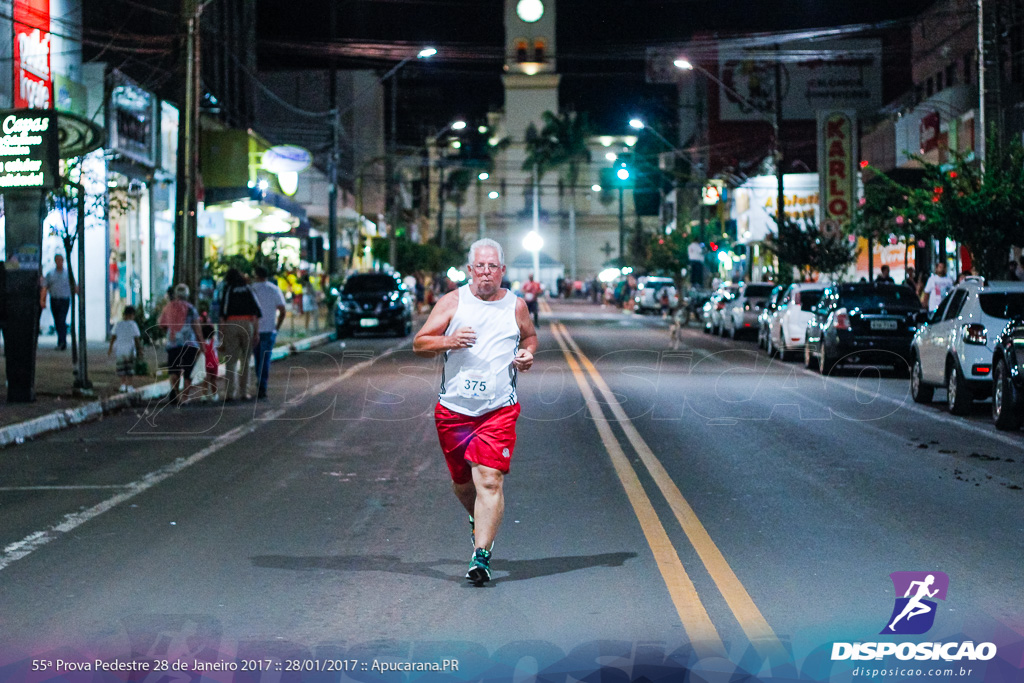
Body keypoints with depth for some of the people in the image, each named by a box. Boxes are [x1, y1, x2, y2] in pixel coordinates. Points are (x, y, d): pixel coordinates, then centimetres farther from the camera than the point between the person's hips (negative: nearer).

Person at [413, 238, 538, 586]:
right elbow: (419, 344, 2)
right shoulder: (453, 302, 3)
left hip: (499, 410, -1)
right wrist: (449, 341, -18)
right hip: (453, 408, 2)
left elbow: (530, 337, 25)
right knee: (461, 482, 14)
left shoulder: (516, 306, 6)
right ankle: (478, 520, 46)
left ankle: (481, 555, -16)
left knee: (490, 481, -15)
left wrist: (528, 353, 2)